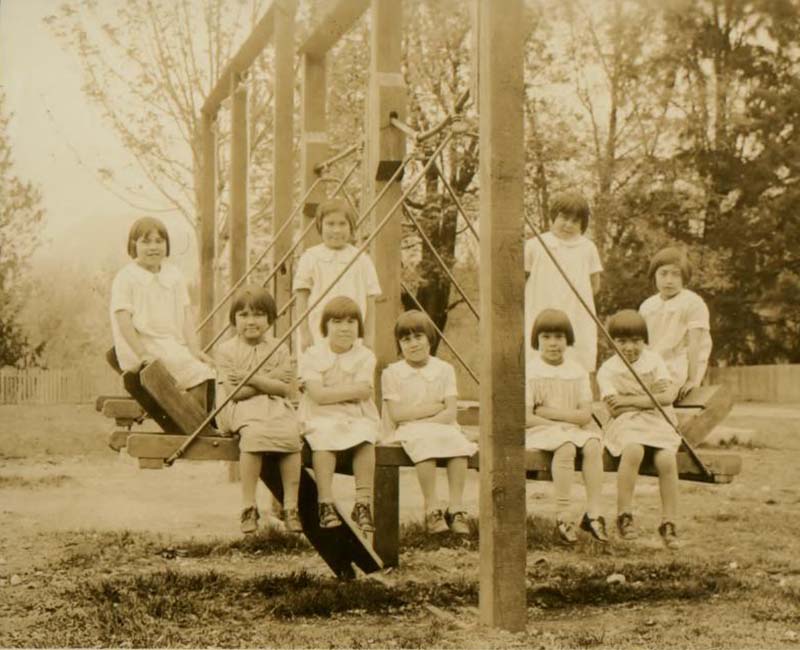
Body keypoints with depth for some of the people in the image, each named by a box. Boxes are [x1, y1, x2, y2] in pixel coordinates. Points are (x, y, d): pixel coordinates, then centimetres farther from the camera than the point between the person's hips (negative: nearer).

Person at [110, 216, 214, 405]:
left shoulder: (174, 275, 12)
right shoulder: (126, 278, -3)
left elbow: (185, 314, 7)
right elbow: (123, 319, -10)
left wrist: (194, 348, -6)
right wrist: (143, 355, -18)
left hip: (175, 346, 6)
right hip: (144, 347, -6)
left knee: (207, 370, -15)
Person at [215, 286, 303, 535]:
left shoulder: (278, 349, 11)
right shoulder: (226, 349, 5)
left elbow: (285, 388, -1)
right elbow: (234, 391, -6)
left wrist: (252, 378, -10)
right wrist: (269, 380, -6)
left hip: (276, 406, 3)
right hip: (243, 409, -2)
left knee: (291, 433, -29)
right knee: (254, 434, -35)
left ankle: (291, 506, -20)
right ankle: (248, 507, -26)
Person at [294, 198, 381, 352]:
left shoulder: (362, 260, 5)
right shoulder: (310, 258, 1)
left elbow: (369, 301, 8)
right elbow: (302, 298, 2)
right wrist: (304, 334, -2)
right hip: (318, 337, -1)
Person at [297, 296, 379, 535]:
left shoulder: (364, 356, 7)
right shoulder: (313, 355, 1)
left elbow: (363, 391, -8)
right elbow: (318, 395, -12)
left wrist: (331, 392, -9)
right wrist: (352, 391, -8)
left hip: (357, 417, 2)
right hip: (321, 417, -2)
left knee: (364, 439, -30)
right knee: (323, 438, -34)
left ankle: (363, 502, -28)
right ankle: (326, 504, -34)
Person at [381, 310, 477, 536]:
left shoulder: (444, 369, 8)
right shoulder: (392, 372, 4)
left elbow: (450, 413, -2)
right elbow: (396, 414, -8)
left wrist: (418, 418, -17)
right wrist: (435, 407, -7)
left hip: (440, 426, 2)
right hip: (405, 432, -2)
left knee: (458, 442, -31)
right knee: (425, 443, -36)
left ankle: (456, 508, -29)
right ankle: (432, 509, -31)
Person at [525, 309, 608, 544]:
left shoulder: (578, 372, 8)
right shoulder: (530, 372, -3)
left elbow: (585, 415, 0)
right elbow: (526, 418, -9)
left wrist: (551, 412, -11)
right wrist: (562, 424, -13)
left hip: (574, 429, 4)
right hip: (539, 431, -4)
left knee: (593, 445, -27)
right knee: (566, 447, -34)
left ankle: (593, 513, -23)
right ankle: (562, 517, -30)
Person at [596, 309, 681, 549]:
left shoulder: (654, 361, 11)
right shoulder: (608, 370, 4)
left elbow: (668, 396, -4)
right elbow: (614, 409, -8)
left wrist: (629, 400, -11)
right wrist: (649, 396, -7)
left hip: (658, 422, 2)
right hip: (626, 424, -2)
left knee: (667, 459, -28)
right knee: (633, 450, -36)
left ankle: (668, 523, -16)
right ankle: (624, 515, -27)